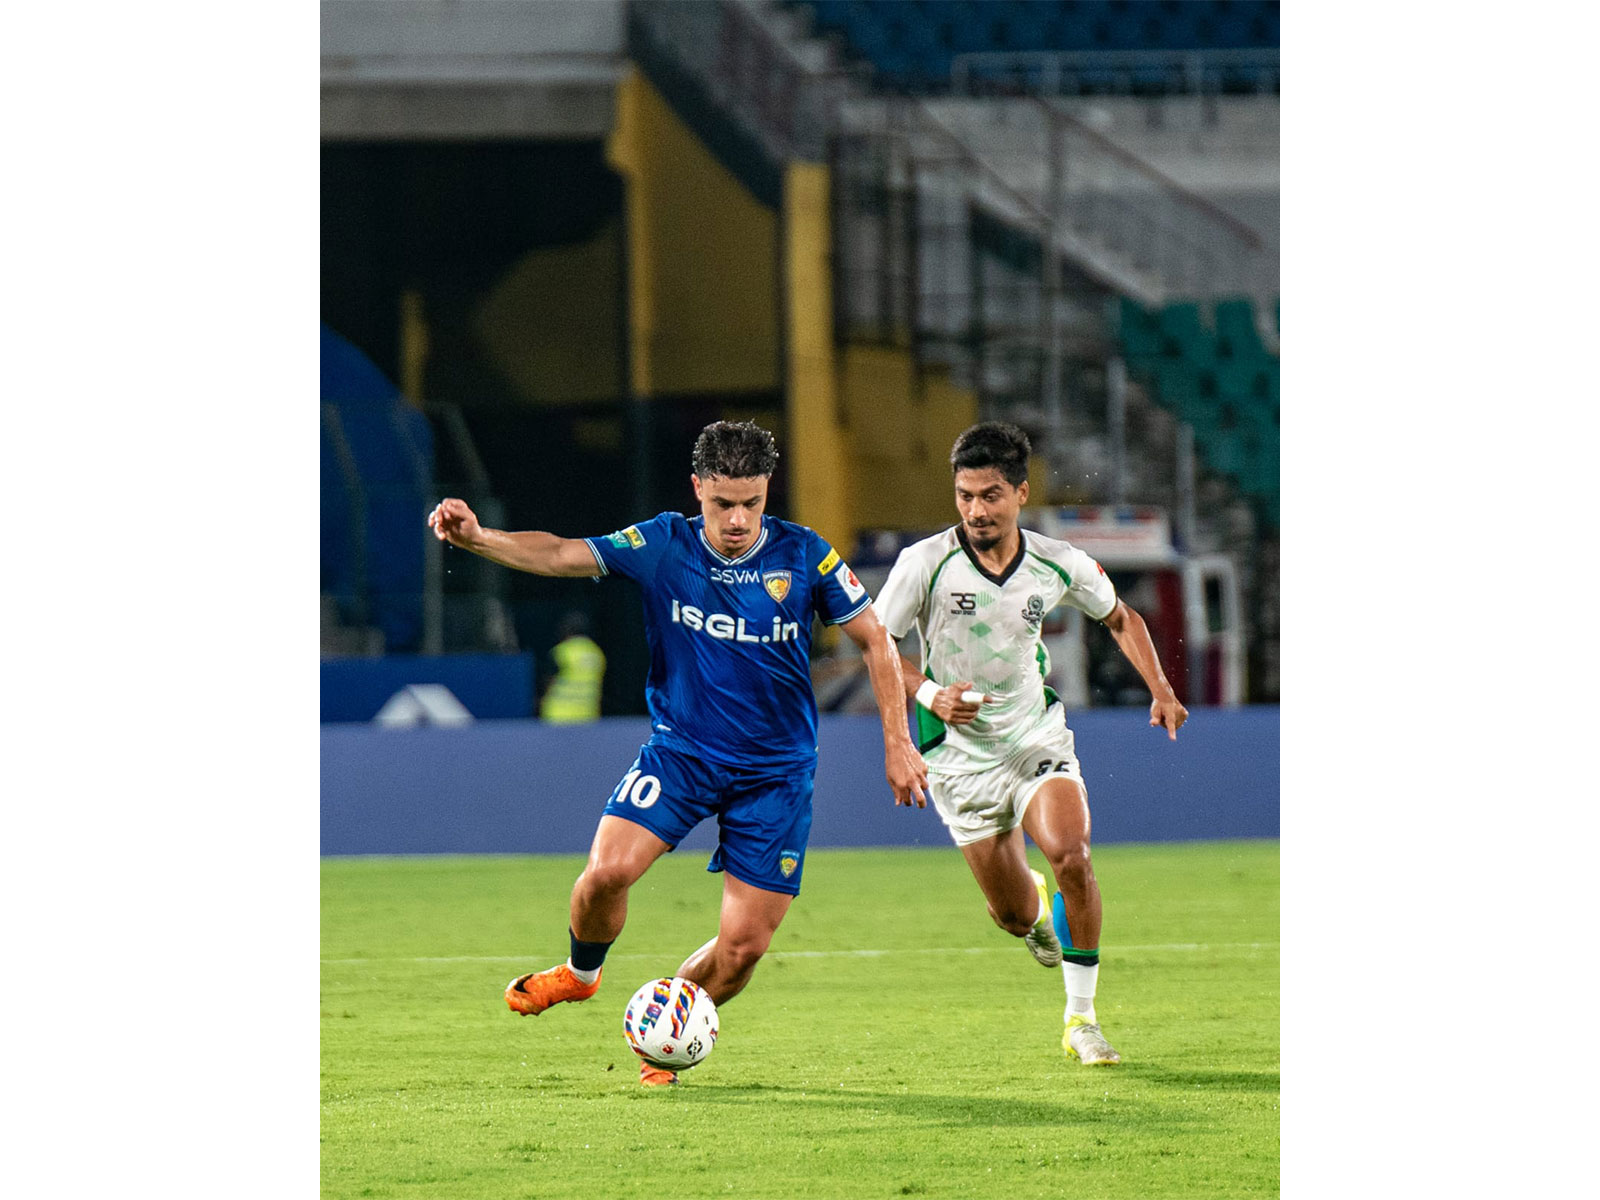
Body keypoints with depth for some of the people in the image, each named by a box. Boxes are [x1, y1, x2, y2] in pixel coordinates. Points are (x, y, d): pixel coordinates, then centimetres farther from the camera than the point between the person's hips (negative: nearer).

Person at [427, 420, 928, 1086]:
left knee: (745, 946, -4)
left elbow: (874, 640, 3)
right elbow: (559, 555, -15)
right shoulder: (662, 546, -8)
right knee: (607, 870, -23)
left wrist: (897, 744, -1)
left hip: (775, 773, 0)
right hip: (679, 750, 0)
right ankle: (580, 974, 10)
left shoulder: (804, 555, -8)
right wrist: (477, 538, -34)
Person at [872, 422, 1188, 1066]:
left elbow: (1120, 617, 11)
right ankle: (1040, 910, 46)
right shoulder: (925, 562, -16)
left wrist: (1159, 688, -2)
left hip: (1037, 736, 1)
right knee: (1014, 915, 3)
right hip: (960, 753, -1)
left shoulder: (1059, 565, -8)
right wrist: (929, 693, -23)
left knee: (1070, 853, -26)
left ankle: (1081, 1019, -11)